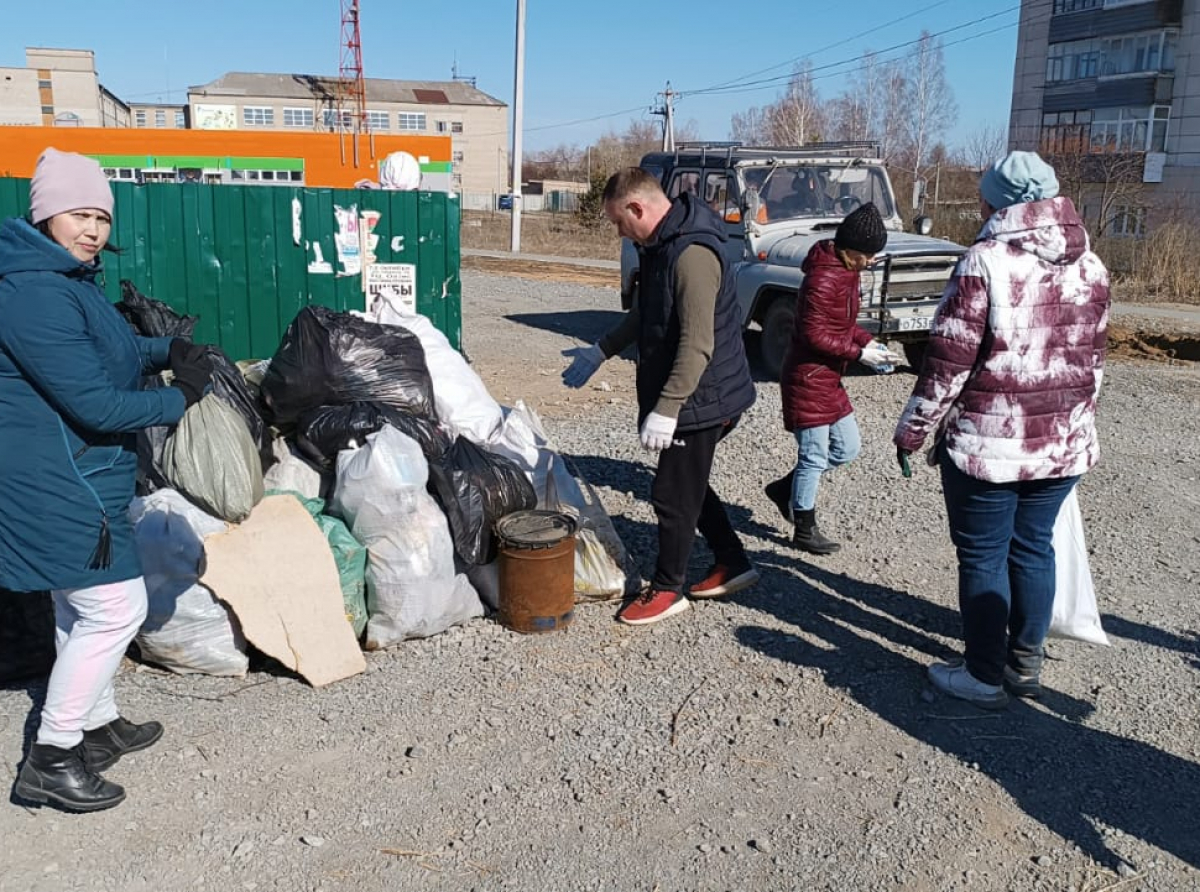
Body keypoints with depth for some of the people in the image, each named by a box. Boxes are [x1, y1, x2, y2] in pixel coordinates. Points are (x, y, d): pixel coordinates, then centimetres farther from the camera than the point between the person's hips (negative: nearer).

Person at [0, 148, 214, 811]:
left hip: (64, 479, 11)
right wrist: (178, 401, -12)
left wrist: (167, 351, 5)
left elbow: (107, 352, 24)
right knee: (114, 608, -5)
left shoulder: (66, 279, 11)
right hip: (57, 484, -11)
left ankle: (98, 727, 37)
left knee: (82, 609, 20)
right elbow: (93, 403, -25)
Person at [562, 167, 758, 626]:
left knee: (673, 493, 2)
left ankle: (667, 589, 19)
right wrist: (599, 351, 24)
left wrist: (665, 409, -30)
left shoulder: (692, 254, -24)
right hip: (688, 396, 10)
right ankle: (732, 564, 33)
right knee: (688, 485, 20)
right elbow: (645, 313, 24)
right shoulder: (661, 245, 9)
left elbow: (697, 344, -29)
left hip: (700, 398, -10)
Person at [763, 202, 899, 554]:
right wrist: (859, 353, -19)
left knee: (847, 447, 15)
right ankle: (804, 531, 15)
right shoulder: (823, 278, -22)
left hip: (829, 379, 10)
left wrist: (867, 340, 2)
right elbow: (813, 334, -23)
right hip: (807, 379, -10)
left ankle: (785, 488, 29)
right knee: (815, 455, 0)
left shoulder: (846, 271, 8)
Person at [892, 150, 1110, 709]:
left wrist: (912, 430, -5)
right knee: (1032, 547, 18)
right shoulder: (1089, 266, 5)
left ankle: (984, 676, 17)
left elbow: (948, 361, -15)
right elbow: (1091, 360, 13)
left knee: (983, 557, 6)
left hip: (988, 443, -6)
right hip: (1066, 442, 6)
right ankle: (1026, 664, 30)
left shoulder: (984, 263, -15)